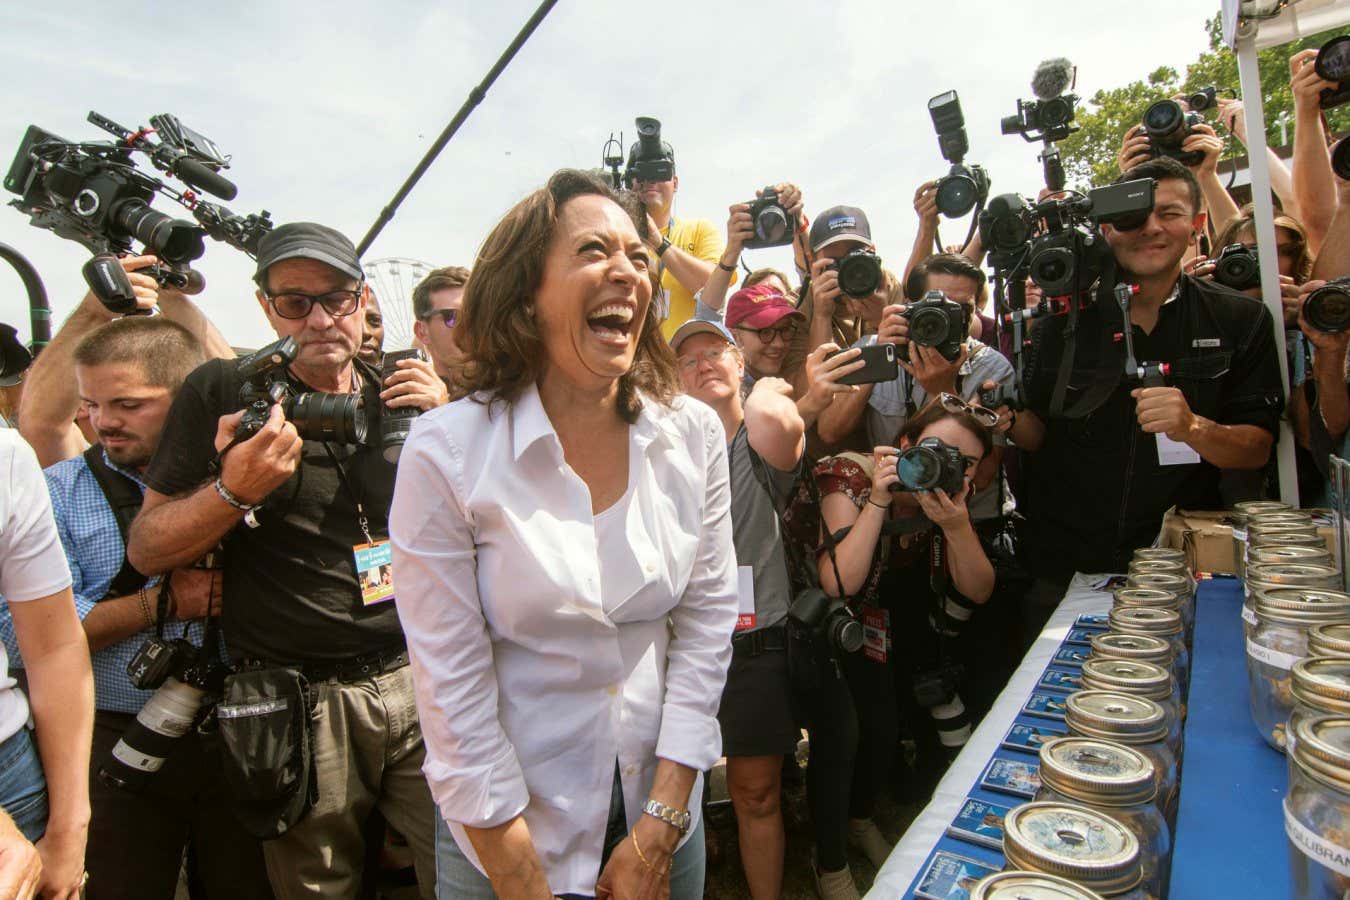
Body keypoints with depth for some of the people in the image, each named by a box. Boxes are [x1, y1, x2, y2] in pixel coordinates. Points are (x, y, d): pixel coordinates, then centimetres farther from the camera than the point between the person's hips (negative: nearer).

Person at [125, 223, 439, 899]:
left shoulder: (401, 394, 6)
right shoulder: (222, 393, -2)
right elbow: (145, 549, 0)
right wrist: (233, 492, -20)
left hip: (419, 683, 2)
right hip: (300, 707, -1)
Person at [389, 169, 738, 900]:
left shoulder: (695, 434, -8)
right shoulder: (446, 451, -18)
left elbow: (707, 625, -5)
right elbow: (452, 691, -15)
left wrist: (659, 828, -7)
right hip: (506, 833, -2)